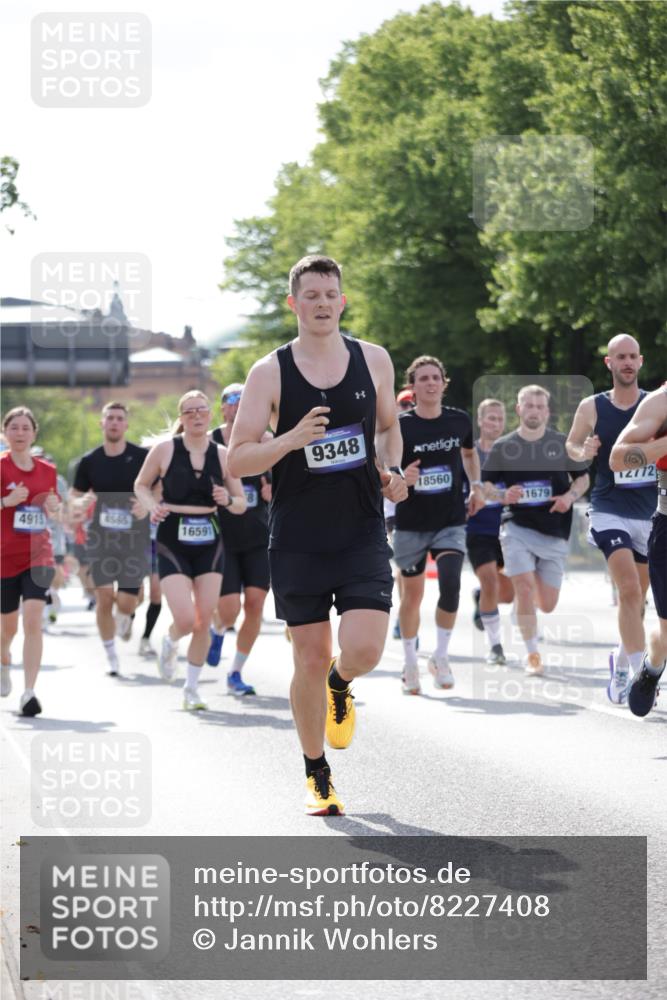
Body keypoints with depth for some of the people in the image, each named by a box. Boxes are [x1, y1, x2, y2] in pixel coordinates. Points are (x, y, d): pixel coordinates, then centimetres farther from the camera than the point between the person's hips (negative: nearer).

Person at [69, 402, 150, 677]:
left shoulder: (142, 457, -5)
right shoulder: (90, 461, 2)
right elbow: (74, 495, 10)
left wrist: (147, 504, -21)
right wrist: (79, 504, -13)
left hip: (134, 538, -1)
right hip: (100, 537, 1)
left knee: (126, 603, -3)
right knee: (104, 598, -8)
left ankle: (124, 620, 36)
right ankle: (111, 657, 7)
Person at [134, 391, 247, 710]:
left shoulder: (222, 455, 2)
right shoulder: (165, 450, -5)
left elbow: (241, 504, 8)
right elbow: (141, 485, 8)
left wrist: (228, 500, -14)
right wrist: (153, 506, -12)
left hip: (209, 545, 3)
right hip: (172, 544, -3)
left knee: (204, 622, 1)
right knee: (186, 620, -14)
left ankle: (192, 688, 17)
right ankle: (170, 643, 23)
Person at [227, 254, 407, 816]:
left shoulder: (374, 360, 5)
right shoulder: (270, 373, -3)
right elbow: (236, 460, -5)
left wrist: (392, 471, 1)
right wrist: (291, 440, -21)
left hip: (363, 533, 1)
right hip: (298, 539, -1)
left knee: (364, 649, -15)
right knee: (311, 661, 3)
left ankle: (340, 687, 24)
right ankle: (317, 778, 22)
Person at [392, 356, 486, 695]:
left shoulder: (459, 421, 1)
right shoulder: (400, 425, -9)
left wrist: (476, 485, 11)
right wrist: (401, 478, -27)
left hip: (451, 522, 1)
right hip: (411, 523, -1)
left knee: (451, 584, -19)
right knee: (412, 594, 9)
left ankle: (440, 657, -4)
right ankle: (410, 663, 27)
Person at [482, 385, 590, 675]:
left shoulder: (562, 443, 2)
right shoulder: (502, 447, 0)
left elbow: (583, 477, 12)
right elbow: (485, 485, 7)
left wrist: (570, 496, -8)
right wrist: (503, 495, -14)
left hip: (554, 532, 1)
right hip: (517, 527, -1)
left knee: (547, 605, 3)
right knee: (524, 586, -16)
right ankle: (532, 654, 0)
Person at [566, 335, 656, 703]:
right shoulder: (592, 407, 0)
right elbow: (571, 445, 12)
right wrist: (583, 452, -10)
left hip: (650, 513, 2)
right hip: (609, 510, -2)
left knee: (637, 598, 12)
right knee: (630, 590, -20)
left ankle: (622, 662, 34)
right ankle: (639, 672, -21)